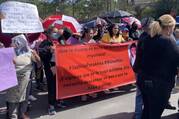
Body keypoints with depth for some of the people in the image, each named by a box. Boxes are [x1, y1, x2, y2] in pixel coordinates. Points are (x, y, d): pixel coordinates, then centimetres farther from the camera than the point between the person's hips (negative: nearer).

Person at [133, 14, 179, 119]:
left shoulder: (147, 40, 4)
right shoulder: (168, 42, -16)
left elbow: (139, 57, 10)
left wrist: (136, 69, 23)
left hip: (143, 80, 7)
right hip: (159, 83, -7)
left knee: (147, 110, 23)